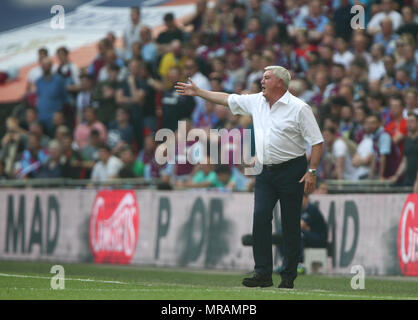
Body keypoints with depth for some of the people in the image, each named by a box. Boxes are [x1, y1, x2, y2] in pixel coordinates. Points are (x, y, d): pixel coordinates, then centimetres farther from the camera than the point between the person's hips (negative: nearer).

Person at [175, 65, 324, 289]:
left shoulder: (299, 108, -8)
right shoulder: (256, 101, 10)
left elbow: (317, 142, -9)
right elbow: (228, 99, 22)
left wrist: (312, 172, -16)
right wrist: (198, 92, 24)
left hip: (291, 170, -5)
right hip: (266, 172, 5)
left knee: (290, 225, -2)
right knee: (260, 218, -8)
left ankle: (288, 277, 3)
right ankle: (263, 274, -7)